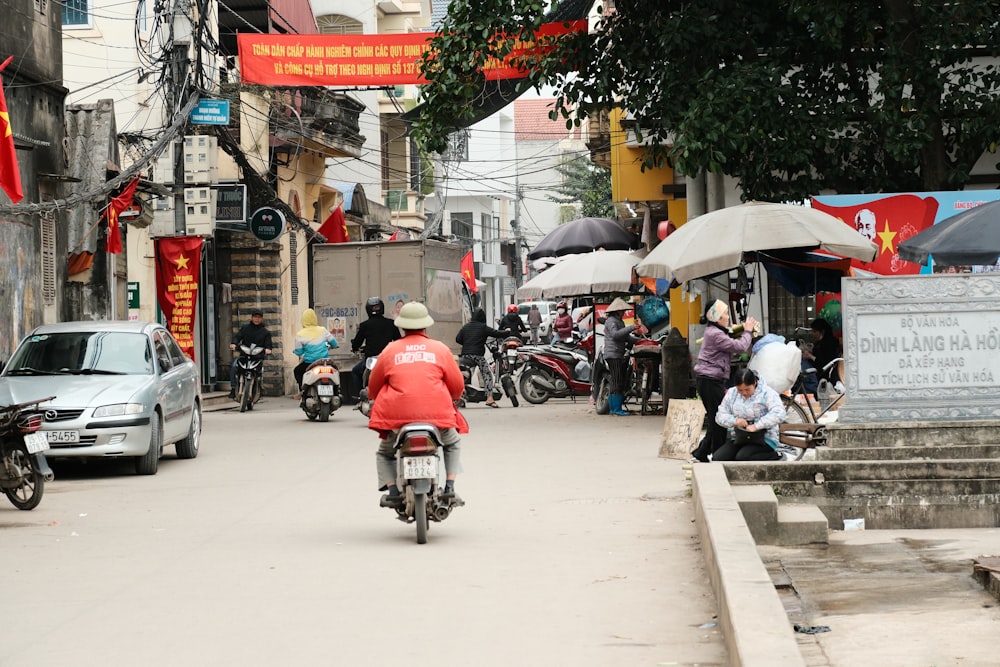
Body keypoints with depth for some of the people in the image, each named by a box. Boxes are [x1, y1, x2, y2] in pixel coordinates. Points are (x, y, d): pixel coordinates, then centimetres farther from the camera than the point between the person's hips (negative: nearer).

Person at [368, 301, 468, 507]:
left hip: (398, 414, 0)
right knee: (452, 445, 29)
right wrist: (451, 400, 33)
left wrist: (381, 403, 37)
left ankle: (392, 490, 3)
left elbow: (373, 387, 15)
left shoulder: (390, 350, 8)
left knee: (385, 452, 26)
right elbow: (457, 386, 11)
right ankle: (449, 488, 11)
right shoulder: (440, 349, 7)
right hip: (437, 414, 0)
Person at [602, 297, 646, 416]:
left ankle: (613, 408, 11)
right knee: (617, 383, -11)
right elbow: (616, 334, -25)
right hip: (613, 355, -10)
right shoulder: (611, 321, -9)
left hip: (619, 356, 10)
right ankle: (617, 410, -12)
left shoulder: (619, 321, 23)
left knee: (618, 383, 9)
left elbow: (626, 337, 26)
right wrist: (631, 328, -26)